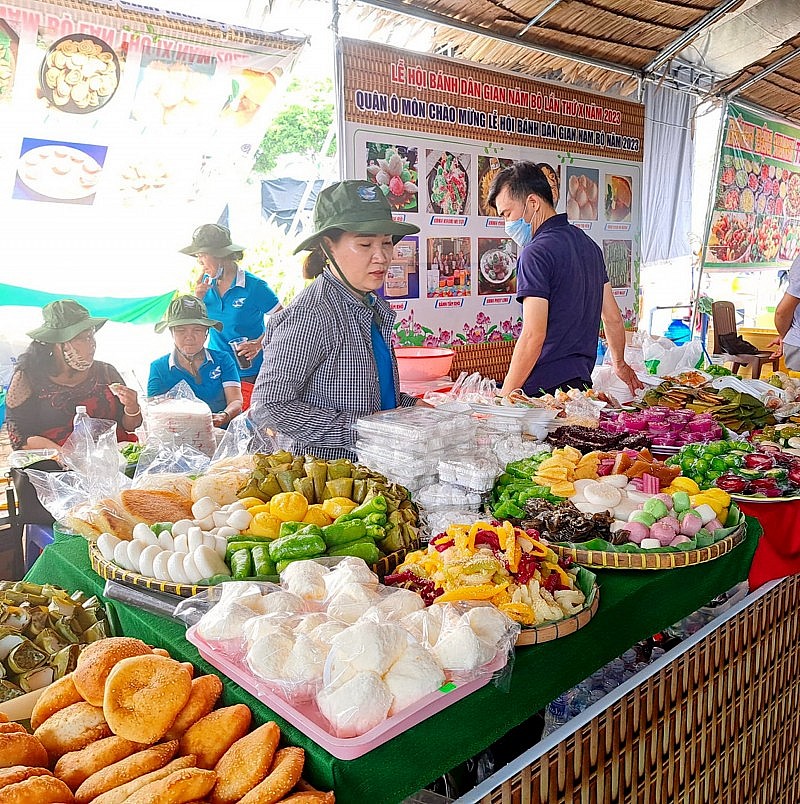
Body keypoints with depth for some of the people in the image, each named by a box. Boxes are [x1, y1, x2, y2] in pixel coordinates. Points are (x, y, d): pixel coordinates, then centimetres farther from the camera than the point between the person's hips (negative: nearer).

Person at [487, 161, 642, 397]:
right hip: (583, 381, 9)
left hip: (546, 388, -9)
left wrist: (505, 396, -14)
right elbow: (613, 319, 21)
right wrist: (620, 364, 36)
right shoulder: (589, 244, 14)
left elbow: (533, 336, -19)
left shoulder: (536, 253, -13)